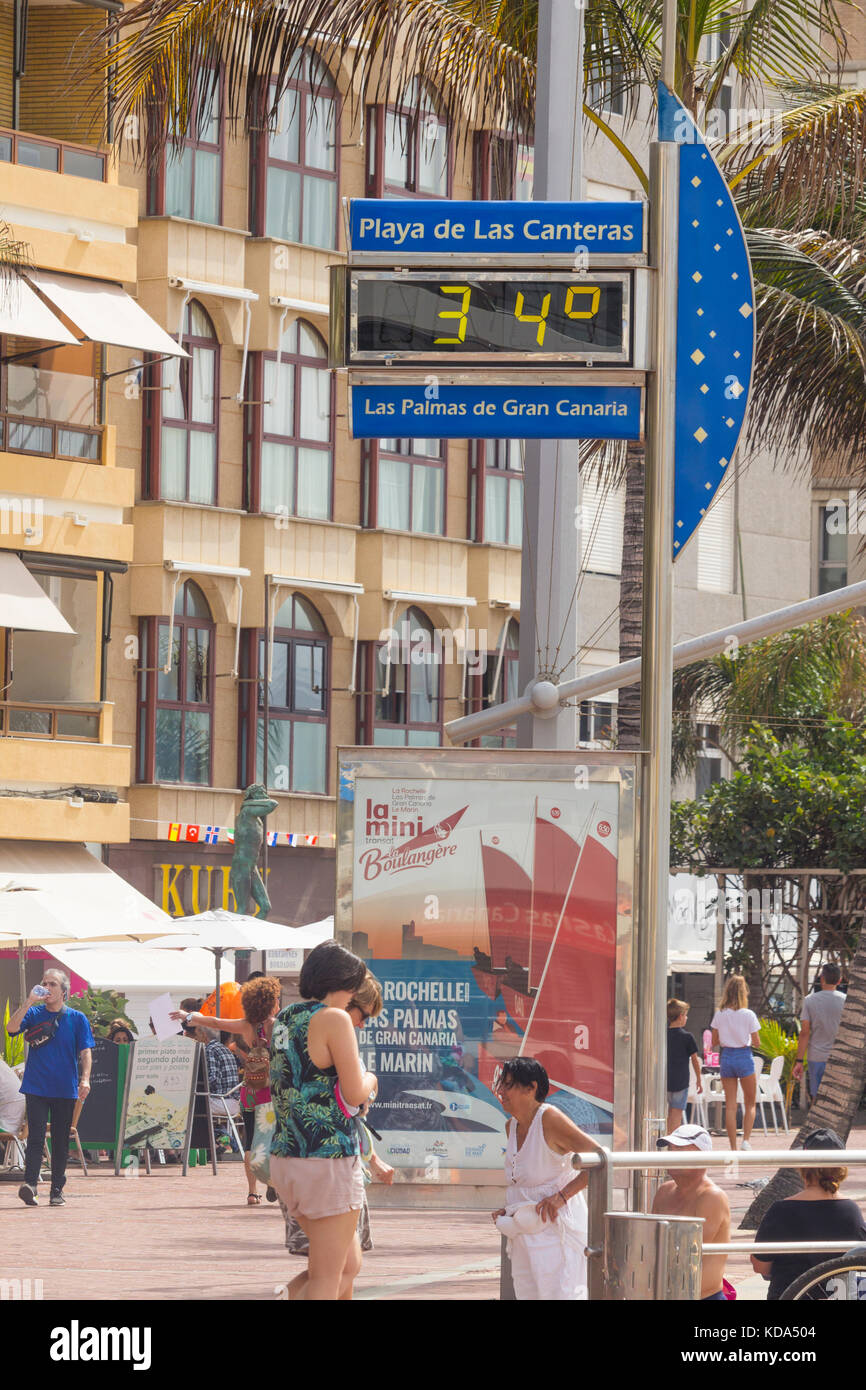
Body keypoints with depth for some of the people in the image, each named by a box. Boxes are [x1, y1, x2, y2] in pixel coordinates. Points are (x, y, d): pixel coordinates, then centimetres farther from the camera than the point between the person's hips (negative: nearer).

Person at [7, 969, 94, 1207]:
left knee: (61, 1142, 6)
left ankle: (57, 1191, 13)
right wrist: (30, 1001, -16)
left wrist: (85, 1079, -10)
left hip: (65, 1089, 1)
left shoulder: (77, 1019, 6)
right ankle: (30, 1183, -22)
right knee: (36, 1137, -13)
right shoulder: (34, 1014, 6)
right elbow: (11, 1027, -11)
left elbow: (85, 1052, 4)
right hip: (36, 1087, -1)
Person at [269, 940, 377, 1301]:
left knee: (349, 1266, 18)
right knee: (327, 1281, -2)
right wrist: (368, 1079, 8)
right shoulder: (333, 1018, -12)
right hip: (329, 1160, -8)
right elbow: (355, 1093, -14)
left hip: (285, 1159, 8)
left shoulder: (284, 1019, 13)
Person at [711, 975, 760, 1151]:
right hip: (744, 1057, -2)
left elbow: (714, 1042, 4)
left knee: (730, 1106, 6)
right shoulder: (748, 1015, -11)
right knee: (750, 1104, 12)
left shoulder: (719, 1014, -2)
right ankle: (746, 1140, -5)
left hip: (726, 1057, 2)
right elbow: (756, 1042, -7)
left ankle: (733, 1148, 4)